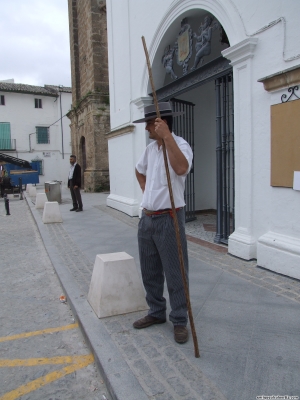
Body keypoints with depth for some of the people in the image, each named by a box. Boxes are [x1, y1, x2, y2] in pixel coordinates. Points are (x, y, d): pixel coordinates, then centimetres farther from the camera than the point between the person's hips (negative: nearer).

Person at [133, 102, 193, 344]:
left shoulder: (180, 145, -11)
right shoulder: (150, 148, 11)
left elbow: (181, 168, -35)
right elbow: (139, 171, 30)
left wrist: (167, 137, -30)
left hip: (168, 219, -8)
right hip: (147, 218, 8)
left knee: (175, 274, 2)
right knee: (150, 272, 17)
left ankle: (180, 321, 18)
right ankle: (156, 313, 34)